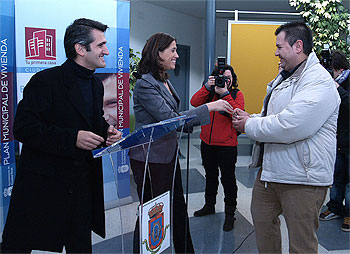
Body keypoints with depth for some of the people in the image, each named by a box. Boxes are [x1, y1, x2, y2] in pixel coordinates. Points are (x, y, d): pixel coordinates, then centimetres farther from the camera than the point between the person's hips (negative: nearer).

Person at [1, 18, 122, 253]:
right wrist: (72, 138, -27)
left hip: (83, 185, 7)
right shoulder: (47, 80, -14)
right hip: (43, 184, -6)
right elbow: (23, 128, -19)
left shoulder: (96, 85, 10)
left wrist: (106, 131, -1)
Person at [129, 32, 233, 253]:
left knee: (179, 210, 17)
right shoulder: (145, 84, -17)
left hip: (169, 156, 9)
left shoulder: (166, 81, 12)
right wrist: (208, 107, -20)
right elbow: (169, 117, -22)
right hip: (150, 159, -9)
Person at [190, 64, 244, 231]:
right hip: (207, 143, 4)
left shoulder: (236, 94, -2)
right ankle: (209, 205, 37)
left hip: (227, 145, -4)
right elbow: (195, 103, -10)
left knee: (228, 178, 2)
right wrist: (207, 87, -18)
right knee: (210, 176, 19)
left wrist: (225, 94, -21)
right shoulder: (209, 92, 7)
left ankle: (230, 213, 15)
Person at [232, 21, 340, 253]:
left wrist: (249, 126, -14)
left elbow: (289, 127, -28)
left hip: (302, 178, -9)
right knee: (261, 217, 22)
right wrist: (250, 118, 5)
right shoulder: (285, 77, 15)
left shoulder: (319, 82, -18)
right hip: (270, 170, 10)